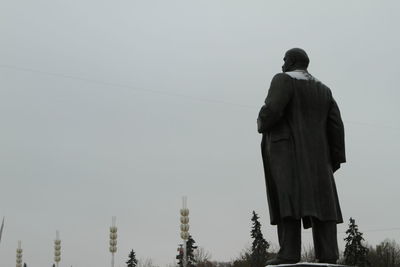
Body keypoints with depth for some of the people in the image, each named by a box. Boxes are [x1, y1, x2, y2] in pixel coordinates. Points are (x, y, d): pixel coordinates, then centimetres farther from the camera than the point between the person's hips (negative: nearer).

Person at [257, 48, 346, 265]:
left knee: (288, 198, -12)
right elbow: (335, 125, 9)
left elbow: (272, 110, -17)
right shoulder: (322, 90, 17)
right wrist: (336, 157, 10)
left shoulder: (284, 80, -2)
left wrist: (262, 125, 4)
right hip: (315, 155, 6)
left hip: (287, 150, -6)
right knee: (318, 201, 1)